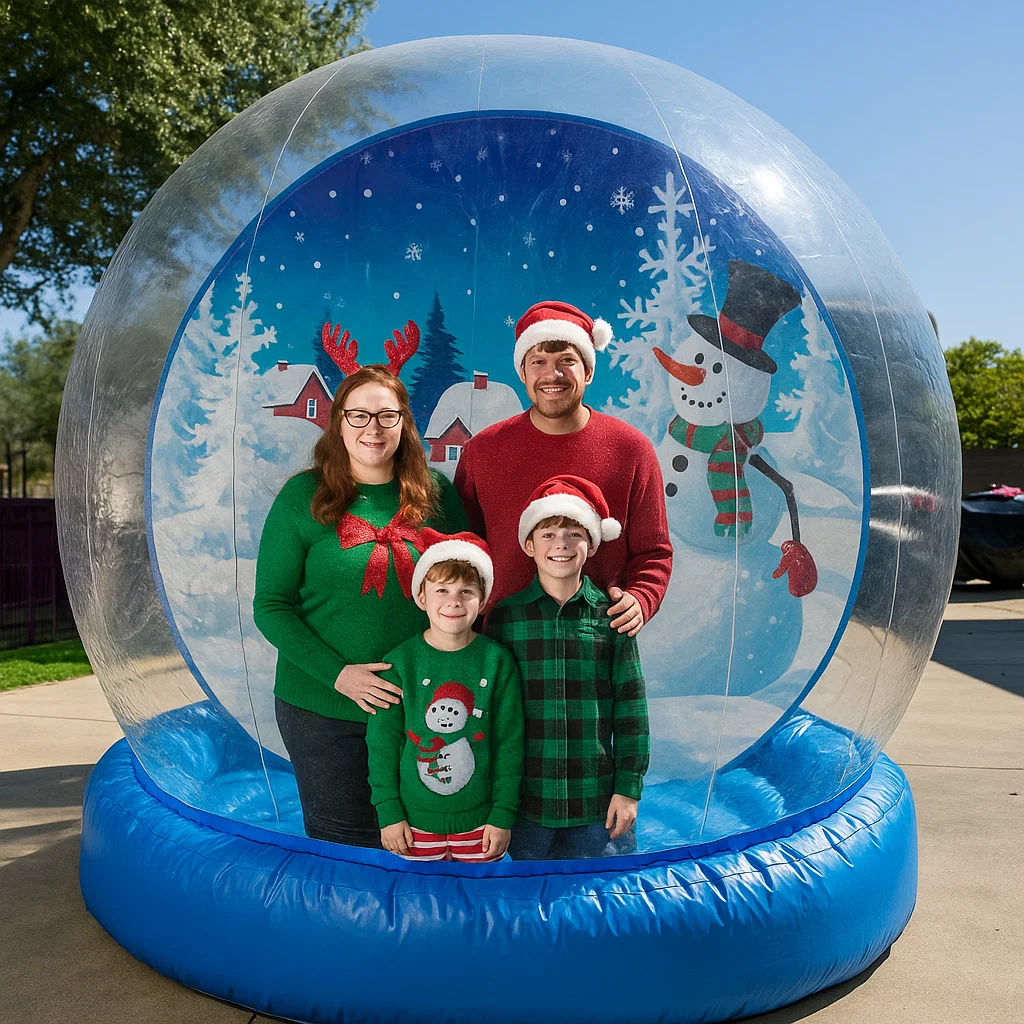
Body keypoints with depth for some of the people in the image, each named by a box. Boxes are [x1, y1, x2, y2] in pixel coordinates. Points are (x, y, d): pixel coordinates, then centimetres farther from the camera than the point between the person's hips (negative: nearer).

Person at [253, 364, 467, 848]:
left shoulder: (436, 493, 1)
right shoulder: (303, 496, -5)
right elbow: (270, 606, -4)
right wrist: (338, 674, -15)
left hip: (421, 706, 2)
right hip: (322, 708, -2)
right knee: (343, 838, 12)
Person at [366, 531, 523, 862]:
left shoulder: (496, 661, -6)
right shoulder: (400, 662, -6)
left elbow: (510, 742, -2)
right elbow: (382, 741, -1)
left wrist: (503, 815, -2)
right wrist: (388, 813, -3)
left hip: (480, 821, 0)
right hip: (416, 822, 0)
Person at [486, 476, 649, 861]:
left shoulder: (612, 615, -1)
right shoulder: (504, 615, 0)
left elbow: (631, 703, 1)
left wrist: (629, 787, -2)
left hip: (597, 800, 0)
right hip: (527, 799, 1)